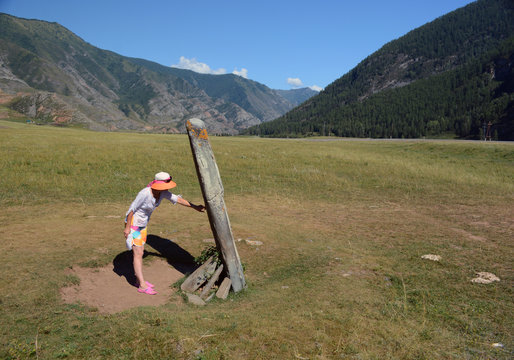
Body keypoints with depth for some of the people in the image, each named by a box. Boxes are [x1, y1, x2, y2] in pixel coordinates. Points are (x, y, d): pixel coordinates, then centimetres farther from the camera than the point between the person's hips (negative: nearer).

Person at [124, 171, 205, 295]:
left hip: (143, 224, 8)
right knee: (138, 254, -6)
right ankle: (142, 285, -3)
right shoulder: (144, 194, -30)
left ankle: (139, 280, 25)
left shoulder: (163, 192, -9)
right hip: (133, 223, -8)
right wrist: (127, 228, -17)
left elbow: (177, 199, 3)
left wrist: (195, 207, 6)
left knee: (140, 252, 15)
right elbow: (131, 209, -22)